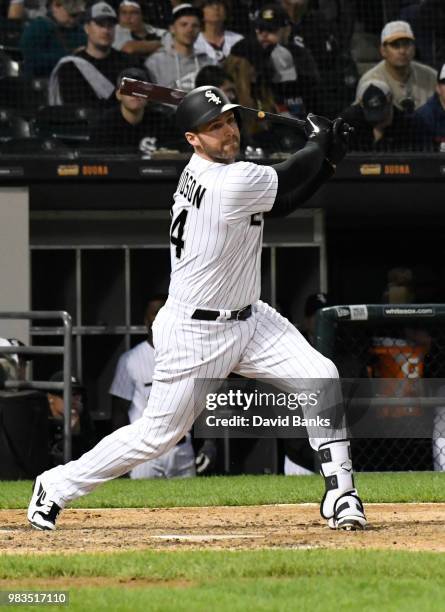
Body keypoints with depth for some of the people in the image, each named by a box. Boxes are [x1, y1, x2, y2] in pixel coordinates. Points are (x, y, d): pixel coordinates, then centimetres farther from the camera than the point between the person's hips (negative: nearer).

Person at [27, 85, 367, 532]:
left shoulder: (201, 174, 3)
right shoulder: (232, 184, -25)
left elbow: (279, 202, 8)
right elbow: (285, 180, -10)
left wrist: (328, 160, -1)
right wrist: (319, 142, 8)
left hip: (248, 320, 9)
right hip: (195, 333, -9)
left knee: (321, 376, -8)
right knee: (158, 434, 2)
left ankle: (339, 492, -4)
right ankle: (55, 487, 20)